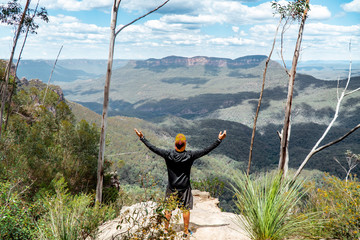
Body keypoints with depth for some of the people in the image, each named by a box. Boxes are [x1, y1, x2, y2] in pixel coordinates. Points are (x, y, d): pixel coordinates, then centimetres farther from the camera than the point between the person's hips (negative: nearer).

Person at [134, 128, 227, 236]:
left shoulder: (168, 154, -15)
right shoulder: (190, 156, -16)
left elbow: (153, 148, -9)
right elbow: (206, 150, -13)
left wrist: (142, 137, 0)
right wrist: (219, 140, -7)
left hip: (171, 188, 1)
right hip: (185, 188, -1)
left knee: (168, 209, 13)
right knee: (186, 209, 12)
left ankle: (166, 229, 25)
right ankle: (186, 231, 22)